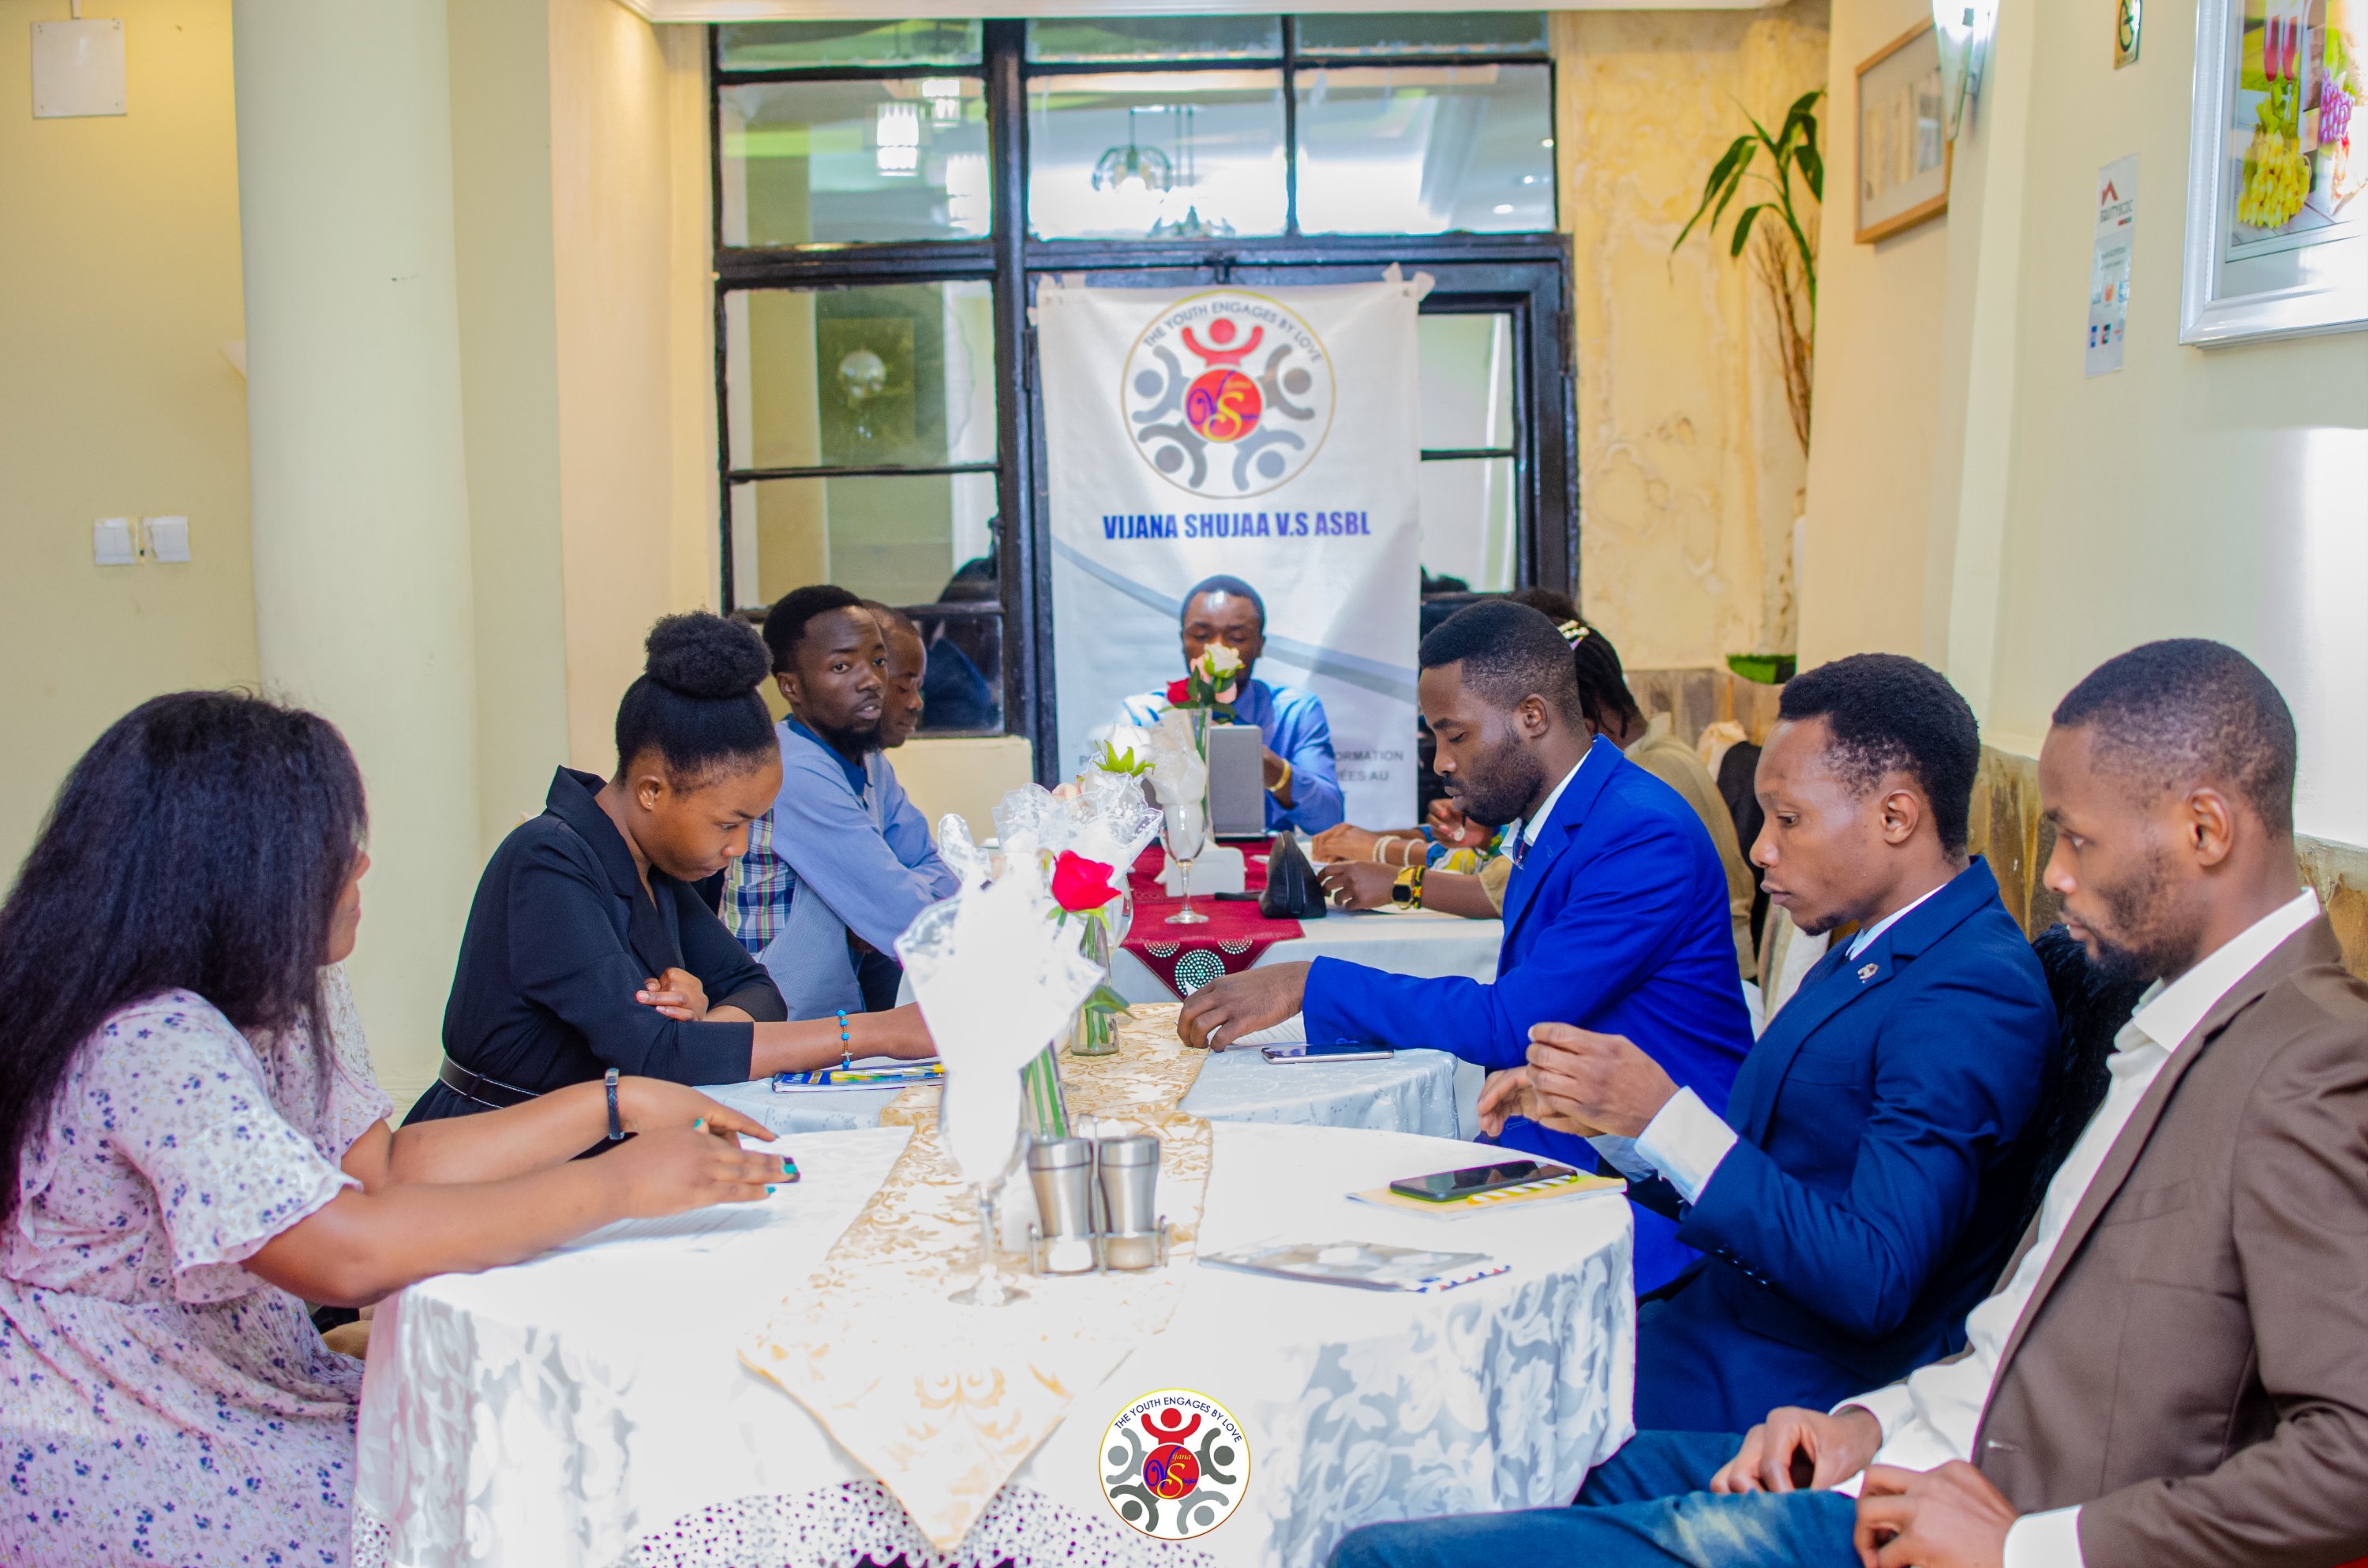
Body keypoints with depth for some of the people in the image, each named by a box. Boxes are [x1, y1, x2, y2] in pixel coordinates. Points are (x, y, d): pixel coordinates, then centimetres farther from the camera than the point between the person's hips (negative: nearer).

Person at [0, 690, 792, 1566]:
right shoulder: (151, 1045, -28)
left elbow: (384, 1165, 4)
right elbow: (351, 1250, -36)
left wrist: (618, 1105, -1)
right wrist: (622, 1183, -30)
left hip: (246, 1404, 9)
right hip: (109, 1472, -8)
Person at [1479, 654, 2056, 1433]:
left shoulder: (1972, 998, -20)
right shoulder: (1869, 953, 10)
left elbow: (1873, 1285, -25)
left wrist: (1666, 1115, -25)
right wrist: (1610, 1117, -2)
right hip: (1718, 1322, 8)